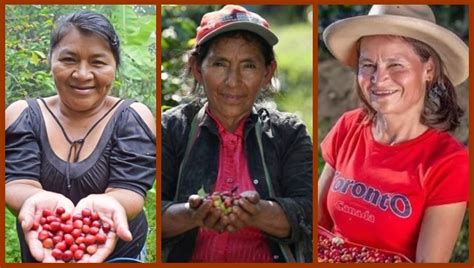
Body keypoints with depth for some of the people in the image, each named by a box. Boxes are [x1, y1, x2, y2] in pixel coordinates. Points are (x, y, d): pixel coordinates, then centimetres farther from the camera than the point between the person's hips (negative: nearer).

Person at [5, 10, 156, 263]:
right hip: (40, 255, 2)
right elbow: (17, 182, -18)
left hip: (118, 256, -1)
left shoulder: (132, 118, -10)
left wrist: (104, 204, -43)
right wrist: (39, 201, -40)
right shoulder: (24, 115, -6)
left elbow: (129, 189, -21)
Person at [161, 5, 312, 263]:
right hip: (184, 260, -1)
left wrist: (256, 214, -22)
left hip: (273, 258, 1)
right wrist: (194, 215, -22)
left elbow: (306, 213, -3)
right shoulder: (171, 129, 5)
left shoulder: (290, 133, 7)